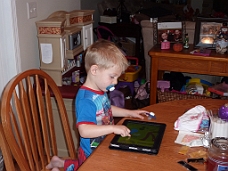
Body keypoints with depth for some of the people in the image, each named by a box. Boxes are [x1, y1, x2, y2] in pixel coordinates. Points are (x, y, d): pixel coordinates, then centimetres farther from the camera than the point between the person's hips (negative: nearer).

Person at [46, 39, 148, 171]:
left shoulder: (100, 91, -2)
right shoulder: (86, 99, -32)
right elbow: (84, 130, -41)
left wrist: (130, 113, 10)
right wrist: (113, 128, -42)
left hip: (103, 148, 9)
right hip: (92, 155, -9)